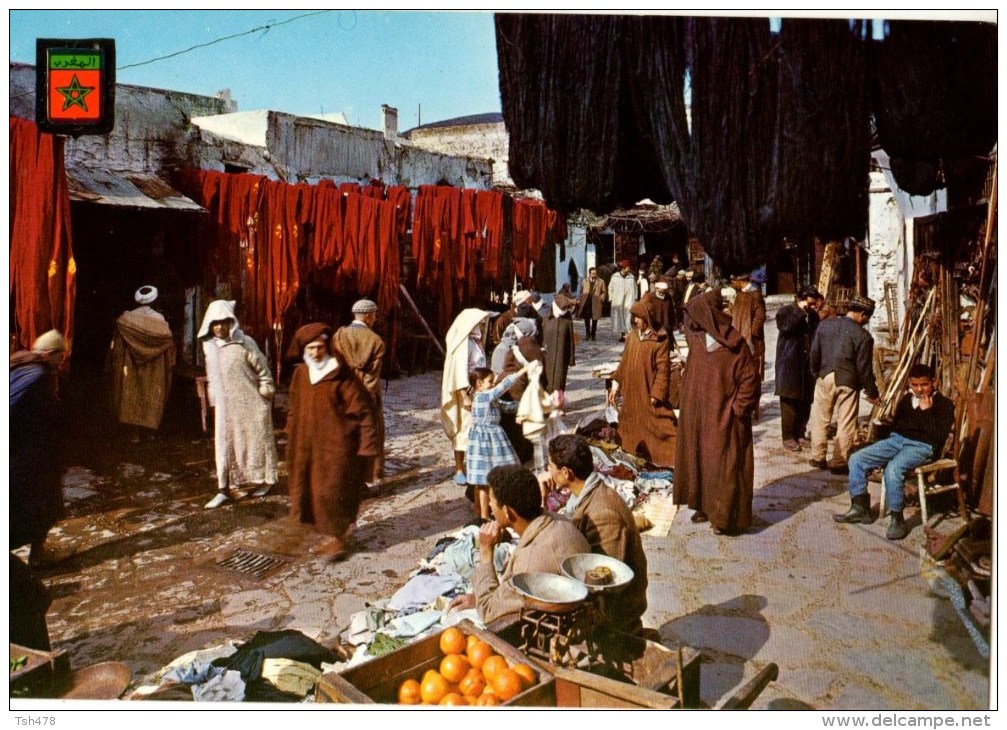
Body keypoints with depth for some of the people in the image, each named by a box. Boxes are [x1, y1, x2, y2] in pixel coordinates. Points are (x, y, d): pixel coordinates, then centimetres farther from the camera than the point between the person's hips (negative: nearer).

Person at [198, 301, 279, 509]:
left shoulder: (244, 343, -12)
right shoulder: (209, 345, 4)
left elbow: (262, 368, -7)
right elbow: (212, 376, 14)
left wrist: (266, 391, -7)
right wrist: (214, 399, 15)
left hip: (251, 402, -4)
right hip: (225, 404, 5)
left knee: (257, 441, 7)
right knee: (224, 444, 2)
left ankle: (266, 480, 23)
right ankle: (224, 490, 6)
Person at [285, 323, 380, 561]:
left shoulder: (341, 375, -15)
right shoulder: (300, 374, 4)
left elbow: (362, 409, -15)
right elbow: (294, 408, 17)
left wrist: (368, 444, -17)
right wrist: (292, 434, 19)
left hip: (336, 445, -7)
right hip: (309, 445, 7)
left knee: (332, 492, -4)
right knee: (313, 491, 13)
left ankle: (338, 539, 12)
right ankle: (331, 536, 29)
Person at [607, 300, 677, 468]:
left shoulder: (660, 340, -13)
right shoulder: (632, 336, 6)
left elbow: (663, 370, -14)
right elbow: (624, 362, 13)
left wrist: (656, 394, -17)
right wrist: (616, 384, 11)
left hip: (648, 395, -7)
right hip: (631, 393, 7)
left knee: (656, 427, -6)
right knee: (631, 423, 18)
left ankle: (671, 459, -1)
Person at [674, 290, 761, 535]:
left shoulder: (734, 345, -16)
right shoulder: (696, 339, 3)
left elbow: (749, 377, -14)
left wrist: (737, 409, -15)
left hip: (723, 418, -7)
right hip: (697, 414, 7)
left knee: (723, 466, 0)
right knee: (699, 459, 15)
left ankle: (726, 516, 10)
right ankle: (705, 505, 29)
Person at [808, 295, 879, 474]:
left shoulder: (824, 325, 1)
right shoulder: (863, 336, -11)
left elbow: (814, 354, 5)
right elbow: (864, 369, -9)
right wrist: (872, 392, 3)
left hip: (824, 377, 4)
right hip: (848, 381, -4)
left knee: (820, 419, 15)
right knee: (846, 424, 6)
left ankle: (817, 457, 23)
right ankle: (839, 463, 10)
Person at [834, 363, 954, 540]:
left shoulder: (944, 404, 1)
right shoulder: (906, 399, 19)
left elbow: (939, 437, -11)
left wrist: (927, 411, -12)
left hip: (922, 446, -7)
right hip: (897, 440, 7)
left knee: (893, 468, -36)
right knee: (856, 459, -9)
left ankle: (897, 520, -22)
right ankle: (860, 508, -2)